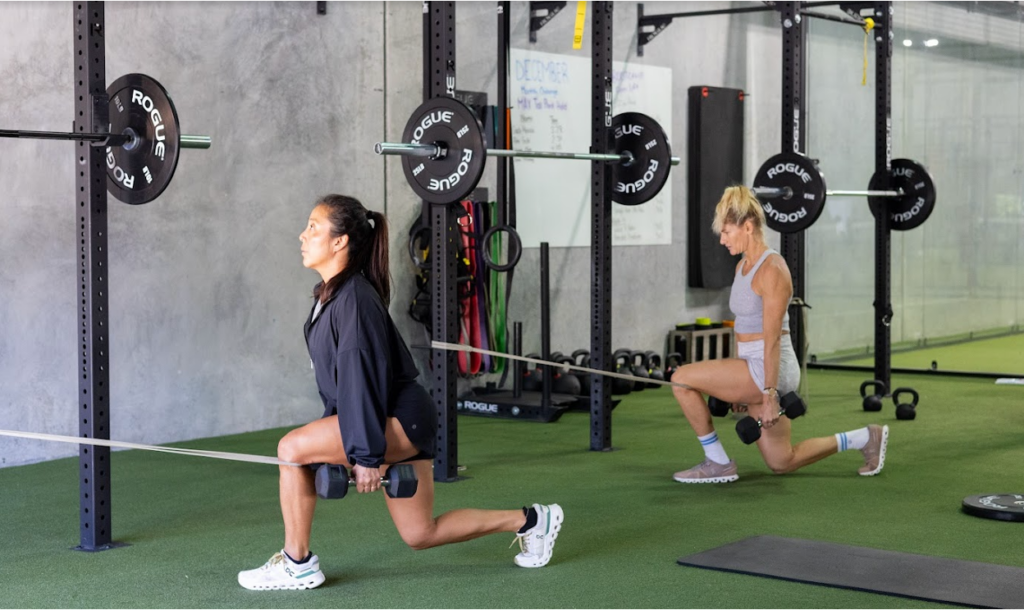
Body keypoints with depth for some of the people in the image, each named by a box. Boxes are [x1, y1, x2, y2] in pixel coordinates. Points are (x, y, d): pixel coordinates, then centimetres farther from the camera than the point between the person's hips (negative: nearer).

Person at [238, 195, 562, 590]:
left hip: (402, 419, -10)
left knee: (292, 449, -17)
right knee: (420, 534, 14)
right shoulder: (329, 294, 10)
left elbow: (364, 378, -23)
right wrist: (334, 435, 22)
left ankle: (297, 564, -4)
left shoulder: (355, 298, -19)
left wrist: (365, 456, -23)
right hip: (395, 425, 10)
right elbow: (337, 380, 19)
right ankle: (529, 521, 27)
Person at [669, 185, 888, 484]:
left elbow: (772, 338, -21)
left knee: (682, 378, -16)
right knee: (781, 463, 16)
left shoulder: (772, 270, -17)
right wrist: (738, 385, 21)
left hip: (770, 370, -10)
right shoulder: (743, 266, 11)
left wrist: (769, 395, -23)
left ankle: (718, 463, -4)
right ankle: (864, 438, 27)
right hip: (753, 369, 10)